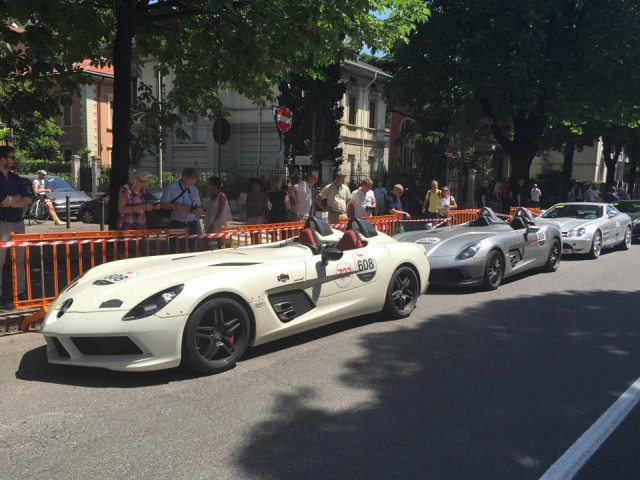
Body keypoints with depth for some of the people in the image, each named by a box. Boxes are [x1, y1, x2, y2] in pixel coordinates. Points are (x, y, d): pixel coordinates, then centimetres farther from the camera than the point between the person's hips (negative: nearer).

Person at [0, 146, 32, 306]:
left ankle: (20, 292, 19)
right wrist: (18, 198, -1)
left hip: (18, 223, 7)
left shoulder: (15, 178, 12)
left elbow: (29, 199, 6)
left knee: (20, 260, 11)